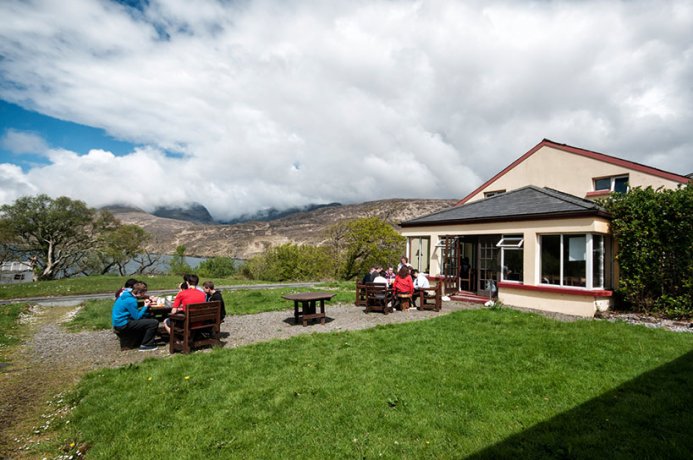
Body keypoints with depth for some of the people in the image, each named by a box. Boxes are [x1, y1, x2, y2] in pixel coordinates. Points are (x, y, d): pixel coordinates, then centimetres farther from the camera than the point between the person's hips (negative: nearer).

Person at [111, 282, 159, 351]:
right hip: (123, 325, -10)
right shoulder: (131, 300, -22)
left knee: (147, 319, 27)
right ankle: (145, 345, -2)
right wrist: (146, 306, -7)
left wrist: (146, 306, 3)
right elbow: (137, 317, -18)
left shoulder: (127, 294, 7)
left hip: (118, 322, 10)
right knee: (154, 323, -16)